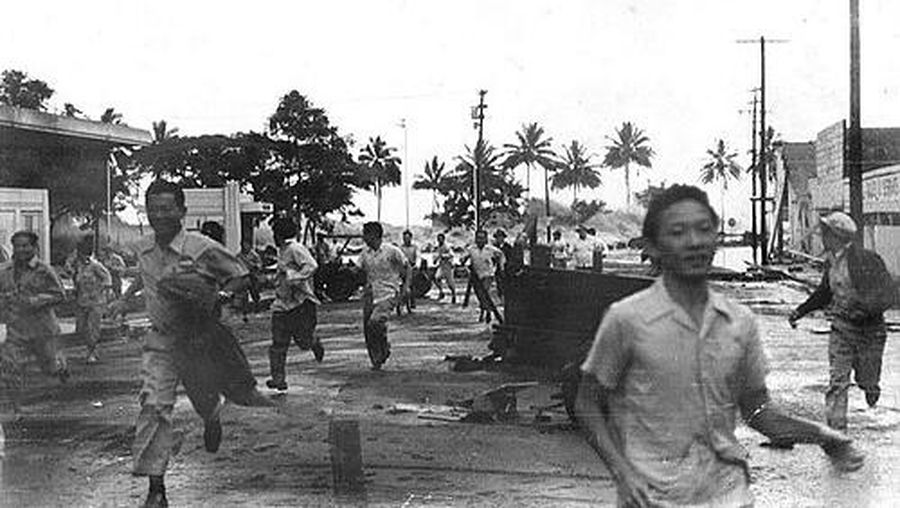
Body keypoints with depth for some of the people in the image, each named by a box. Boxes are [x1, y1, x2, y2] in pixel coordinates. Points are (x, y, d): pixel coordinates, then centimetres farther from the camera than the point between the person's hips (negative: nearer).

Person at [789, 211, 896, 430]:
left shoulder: (867, 259, -17)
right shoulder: (831, 261, 3)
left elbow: (888, 294, -18)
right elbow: (824, 293, 18)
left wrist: (862, 307, -30)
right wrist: (801, 311, 12)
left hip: (869, 329, -4)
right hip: (841, 329, 4)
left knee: (866, 381, 11)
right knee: (837, 382, -5)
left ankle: (871, 389, 48)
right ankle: (836, 430, -2)